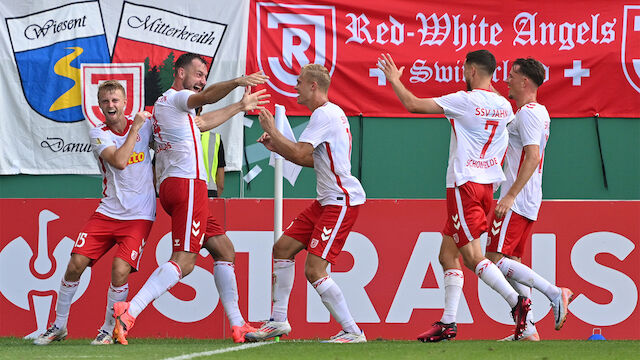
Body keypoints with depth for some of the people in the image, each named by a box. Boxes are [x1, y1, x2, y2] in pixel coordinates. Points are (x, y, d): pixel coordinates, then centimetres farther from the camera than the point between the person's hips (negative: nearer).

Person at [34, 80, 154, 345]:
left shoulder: (144, 124, 2)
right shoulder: (98, 134, -2)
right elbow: (118, 161, -19)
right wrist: (135, 127, -17)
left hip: (139, 215, -1)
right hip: (108, 212, 1)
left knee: (120, 270, -17)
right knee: (76, 263, -7)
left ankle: (108, 331, 2)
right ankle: (59, 326, 11)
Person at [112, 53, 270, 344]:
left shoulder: (165, 103, 26)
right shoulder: (176, 98, -2)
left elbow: (203, 122, 43)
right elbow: (205, 97, -25)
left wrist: (239, 107, 50)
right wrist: (236, 82, -40)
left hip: (171, 187, 11)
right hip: (188, 184, -11)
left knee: (224, 250, 13)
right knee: (183, 261, -17)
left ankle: (237, 326, 12)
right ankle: (129, 311, -28)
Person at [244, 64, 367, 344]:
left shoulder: (325, 114, -15)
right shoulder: (330, 113, 17)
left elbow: (299, 153, -23)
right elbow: (312, 160, 23)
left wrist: (272, 130, -10)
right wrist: (277, 147, 16)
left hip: (342, 202, -11)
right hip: (327, 200, 11)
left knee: (314, 270, -15)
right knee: (283, 249, 13)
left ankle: (352, 331, -10)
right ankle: (278, 321, 20)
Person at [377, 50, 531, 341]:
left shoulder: (465, 101, -13)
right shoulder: (504, 106, 8)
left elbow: (413, 105, -10)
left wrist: (395, 80, 6)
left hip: (464, 184, -8)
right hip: (486, 184, 8)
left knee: (472, 256, -8)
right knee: (448, 254, 11)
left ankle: (517, 302, -15)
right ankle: (448, 323, 9)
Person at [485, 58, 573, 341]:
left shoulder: (528, 113, -14)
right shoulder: (540, 112, 18)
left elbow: (533, 157, -24)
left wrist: (511, 195, -27)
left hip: (517, 201, -10)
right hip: (529, 202, 10)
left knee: (495, 259, -12)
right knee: (511, 261, 9)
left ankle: (554, 293, -19)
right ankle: (528, 331, 4)